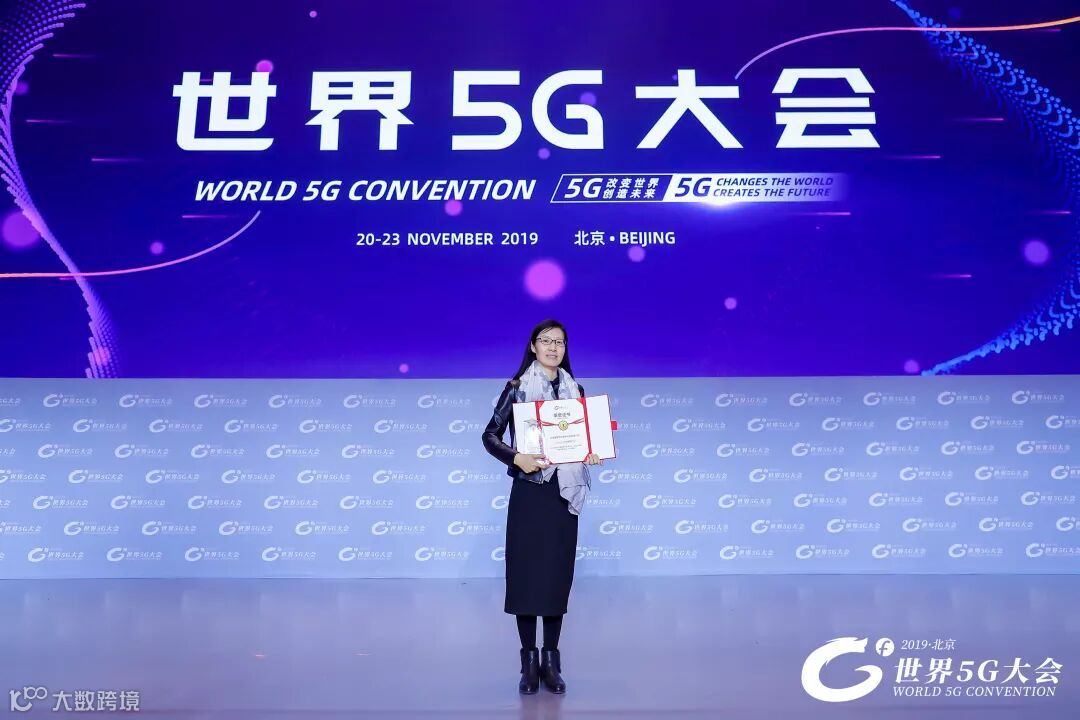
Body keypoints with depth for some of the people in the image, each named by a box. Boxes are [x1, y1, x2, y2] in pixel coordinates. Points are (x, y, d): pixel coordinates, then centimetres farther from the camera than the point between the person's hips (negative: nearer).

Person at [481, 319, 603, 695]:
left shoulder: (575, 390, 9)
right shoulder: (517, 387, -3)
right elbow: (490, 435, -4)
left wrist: (592, 452, -7)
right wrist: (516, 457, -19)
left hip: (563, 494, 3)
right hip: (528, 492, -3)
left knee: (557, 574, 6)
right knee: (525, 573, 0)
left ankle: (551, 661, 17)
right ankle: (529, 662, 13)